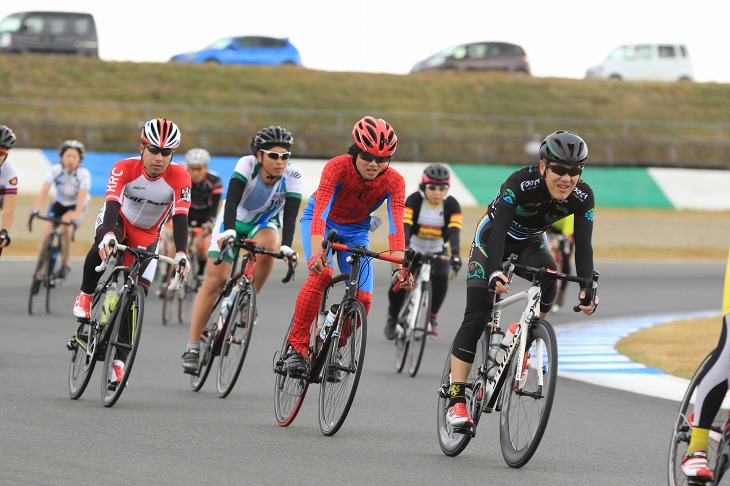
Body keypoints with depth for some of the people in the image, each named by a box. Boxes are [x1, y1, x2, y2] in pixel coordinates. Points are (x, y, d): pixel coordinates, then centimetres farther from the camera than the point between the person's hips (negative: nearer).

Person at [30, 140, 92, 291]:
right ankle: (39, 274, -3)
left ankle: (66, 264, -16)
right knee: (45, 233, -15)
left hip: (76, 206, -2)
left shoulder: (84, 174, -25)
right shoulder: (55, 170, -21)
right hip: (59, 203, 2)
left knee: (66, 222, -32)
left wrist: (76, 217, -50)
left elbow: (82, 197, -36)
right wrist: (36, 210, -45)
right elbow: (44, 191, -30)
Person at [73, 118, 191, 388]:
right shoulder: (125, 168, -28)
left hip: (147, 235, 2)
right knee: (102, 250, -38)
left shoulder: (179, 177, -25)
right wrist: (108, 235, -59)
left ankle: (118, 361, 1)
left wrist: (181, 254, -46)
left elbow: (180, 217, -31)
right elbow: (112, 204, -39)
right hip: (119, 220, -1)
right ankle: (85, 295, -11)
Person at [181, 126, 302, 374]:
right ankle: (192, 346, -4)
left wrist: (287, 246, -49)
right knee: (214, 280, -11)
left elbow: (290, 214, -32)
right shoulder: (247, 164, -28)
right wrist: (228, 231, -54)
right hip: (234, 221, -1)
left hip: (264, 224, 1)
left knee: (268, 248, -35)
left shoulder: (293, 176, -24)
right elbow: (232, 201, -38)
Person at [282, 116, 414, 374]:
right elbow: (321, 212, -41)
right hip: (321, 221, -3)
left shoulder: (394, 182, -24)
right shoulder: (337, 167, -32)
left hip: (356, 230, 3)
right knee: (321, 273, -31)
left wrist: (399, 267, -46)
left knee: (363, 298, -13)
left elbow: (396, 225, -33)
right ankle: (296, 346, -23)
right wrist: (316, 253, -55)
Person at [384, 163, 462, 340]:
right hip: (413, 249, -1)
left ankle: (432, 317, -5)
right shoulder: (414, 200, -18)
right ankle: (393, 318, 8)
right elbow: (404, 226, -30)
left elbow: (454, 231, -27)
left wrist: (455, 254, -44)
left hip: (437, 252, 1)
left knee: (441, 277, -27)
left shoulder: (451, 205, -14)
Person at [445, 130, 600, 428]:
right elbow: (498, 229, -42)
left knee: (549, 275, -31)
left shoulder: (582, 197, -23)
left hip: (530, 242, 3)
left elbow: (583, 246, -25)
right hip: (492, 238, -3)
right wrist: (495, 272, -58)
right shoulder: (521, 183, -35)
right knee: (476, 317, -14)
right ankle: (457, 400, -13)